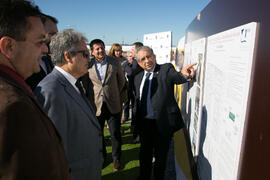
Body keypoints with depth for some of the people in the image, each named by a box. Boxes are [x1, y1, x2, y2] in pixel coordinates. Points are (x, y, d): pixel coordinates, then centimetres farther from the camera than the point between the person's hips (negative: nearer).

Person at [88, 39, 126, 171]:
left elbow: (122, 81, 8)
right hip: (96, 105, 1)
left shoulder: (115, 63, -3)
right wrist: (92, 95, 4)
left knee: (115, 134, 7)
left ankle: (116, 158, 30)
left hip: (113, 105, 0)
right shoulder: (88, 65, -5)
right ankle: (101, 156, 40)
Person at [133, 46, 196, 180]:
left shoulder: (166, 69, -7)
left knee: (160, 156, 14)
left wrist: (183, 74, -50)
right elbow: (137, 100, 12)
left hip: (162, 123, -4)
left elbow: (177, 78, -27)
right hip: (144, 124, 5)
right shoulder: (138, 77, 8)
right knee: (145, 153, 21)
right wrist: (136, 121, 9)